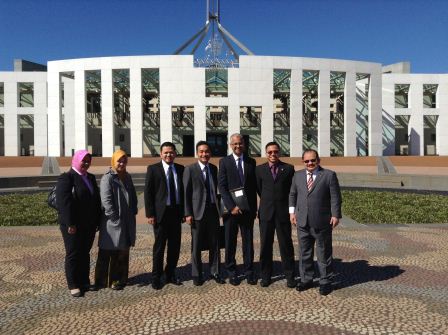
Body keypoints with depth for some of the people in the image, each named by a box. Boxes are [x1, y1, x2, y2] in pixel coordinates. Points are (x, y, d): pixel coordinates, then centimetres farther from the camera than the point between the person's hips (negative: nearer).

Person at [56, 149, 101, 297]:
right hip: (73, 225, -6)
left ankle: (84, 282, 26)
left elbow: (96, 200, 13)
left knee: (85, 253, 14)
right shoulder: (66, 178, -9)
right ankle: (73, 285, 15)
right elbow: (63, 202, -18)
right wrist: (70, 224, -21)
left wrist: (97, 220, 9)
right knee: (73, 254, 4)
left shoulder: (91, 178, 12)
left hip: (89, 225, 6)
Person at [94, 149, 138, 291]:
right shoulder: (107, 178, -11)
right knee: (109, 252, 1)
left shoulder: (127, 177, 12)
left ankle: (121, 278, 28)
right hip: (113, 222, -7)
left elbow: (133, 196, 18)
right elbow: (106, 200, -17)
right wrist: (115, 218, -18)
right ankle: (103, 280, 14)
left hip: (127, 222, 7)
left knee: (123, 251, 15)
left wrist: (133, 212, 6)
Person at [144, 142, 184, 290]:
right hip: (161, 213, -4)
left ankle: (170, 274, 26)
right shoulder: (153, 169, -3)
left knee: (175, 245, 10)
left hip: (176, 212, 4)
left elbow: (183, 190, 10)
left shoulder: (180, 169, 8)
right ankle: (156, 277, 18)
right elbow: (148, 193, -5)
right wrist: (150, 214, -10)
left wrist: (183, 211, 6)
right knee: (159, 246, 5)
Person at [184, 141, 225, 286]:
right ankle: (196, 274, 21)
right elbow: (186, 193, -7)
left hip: (213, 211, 4)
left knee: (214, 244, 11)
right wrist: (188, 214, -11)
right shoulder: (190, 169, -5)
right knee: (196, 245, 7)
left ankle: (215, 272, 25)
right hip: (197, 212, -4)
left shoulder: (214, 168, 10)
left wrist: (218, 206, 11)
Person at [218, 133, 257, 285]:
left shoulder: (251, 162, 8)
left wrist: (254, 208, 4)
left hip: (247, 208, 2)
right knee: (230, 242, 7)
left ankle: (249, 272, 19)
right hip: (231, 208, -2)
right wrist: (231, 206, -14)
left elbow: (254, 185, 9)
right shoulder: (224, 162, 0)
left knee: (248, 241, 7)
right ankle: (231, 272, 20)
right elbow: (222, 186, -6)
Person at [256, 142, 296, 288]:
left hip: (283, 212, -1)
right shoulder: (260, 169, 5)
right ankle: (266, 276, 21)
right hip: (266, 213, 1)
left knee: (286, 245, 5)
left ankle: (290, 276, 18)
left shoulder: (288, 168, 2)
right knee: (265, 246, 8)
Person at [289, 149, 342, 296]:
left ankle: (325, 282, 23)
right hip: (302, 222, 4)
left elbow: (335, 197, -5)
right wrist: (292, 211, 7)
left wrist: (335, 215, -11)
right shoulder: (297, 175, 8)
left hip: (322, 222, -4)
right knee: (305, 252, 14)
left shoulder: (329, 175, -4)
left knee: (324, 253, 8)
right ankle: (306, 279, 29)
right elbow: (292, 194, 15)